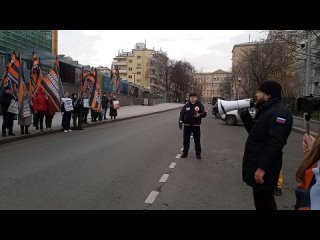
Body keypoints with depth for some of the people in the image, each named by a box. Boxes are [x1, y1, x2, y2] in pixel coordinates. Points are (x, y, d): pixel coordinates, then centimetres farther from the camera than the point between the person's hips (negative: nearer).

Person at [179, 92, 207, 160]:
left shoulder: (200, 105, -1)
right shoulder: (186, 106, 5)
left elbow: (204, 113, -7)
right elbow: (182, 113, 5)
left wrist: (199, 115, -28)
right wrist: (180, 121, -8)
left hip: (196, 125, -2)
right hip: (187, 125, 2)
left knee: (197, 140, 4)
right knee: (186, 140, 6)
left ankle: (198, 153, 16)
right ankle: (185, 152, 18)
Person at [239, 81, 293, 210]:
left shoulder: (279, 112, -19)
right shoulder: (265, 110, 15)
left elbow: (274, 143, -27)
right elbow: (254, 131, 22)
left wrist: (262, 168, -28)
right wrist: (245, 115, 7)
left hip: (263, 167, -10)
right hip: (256, 162, 10)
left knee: (265, 202, 1)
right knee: (259, 199, 20)